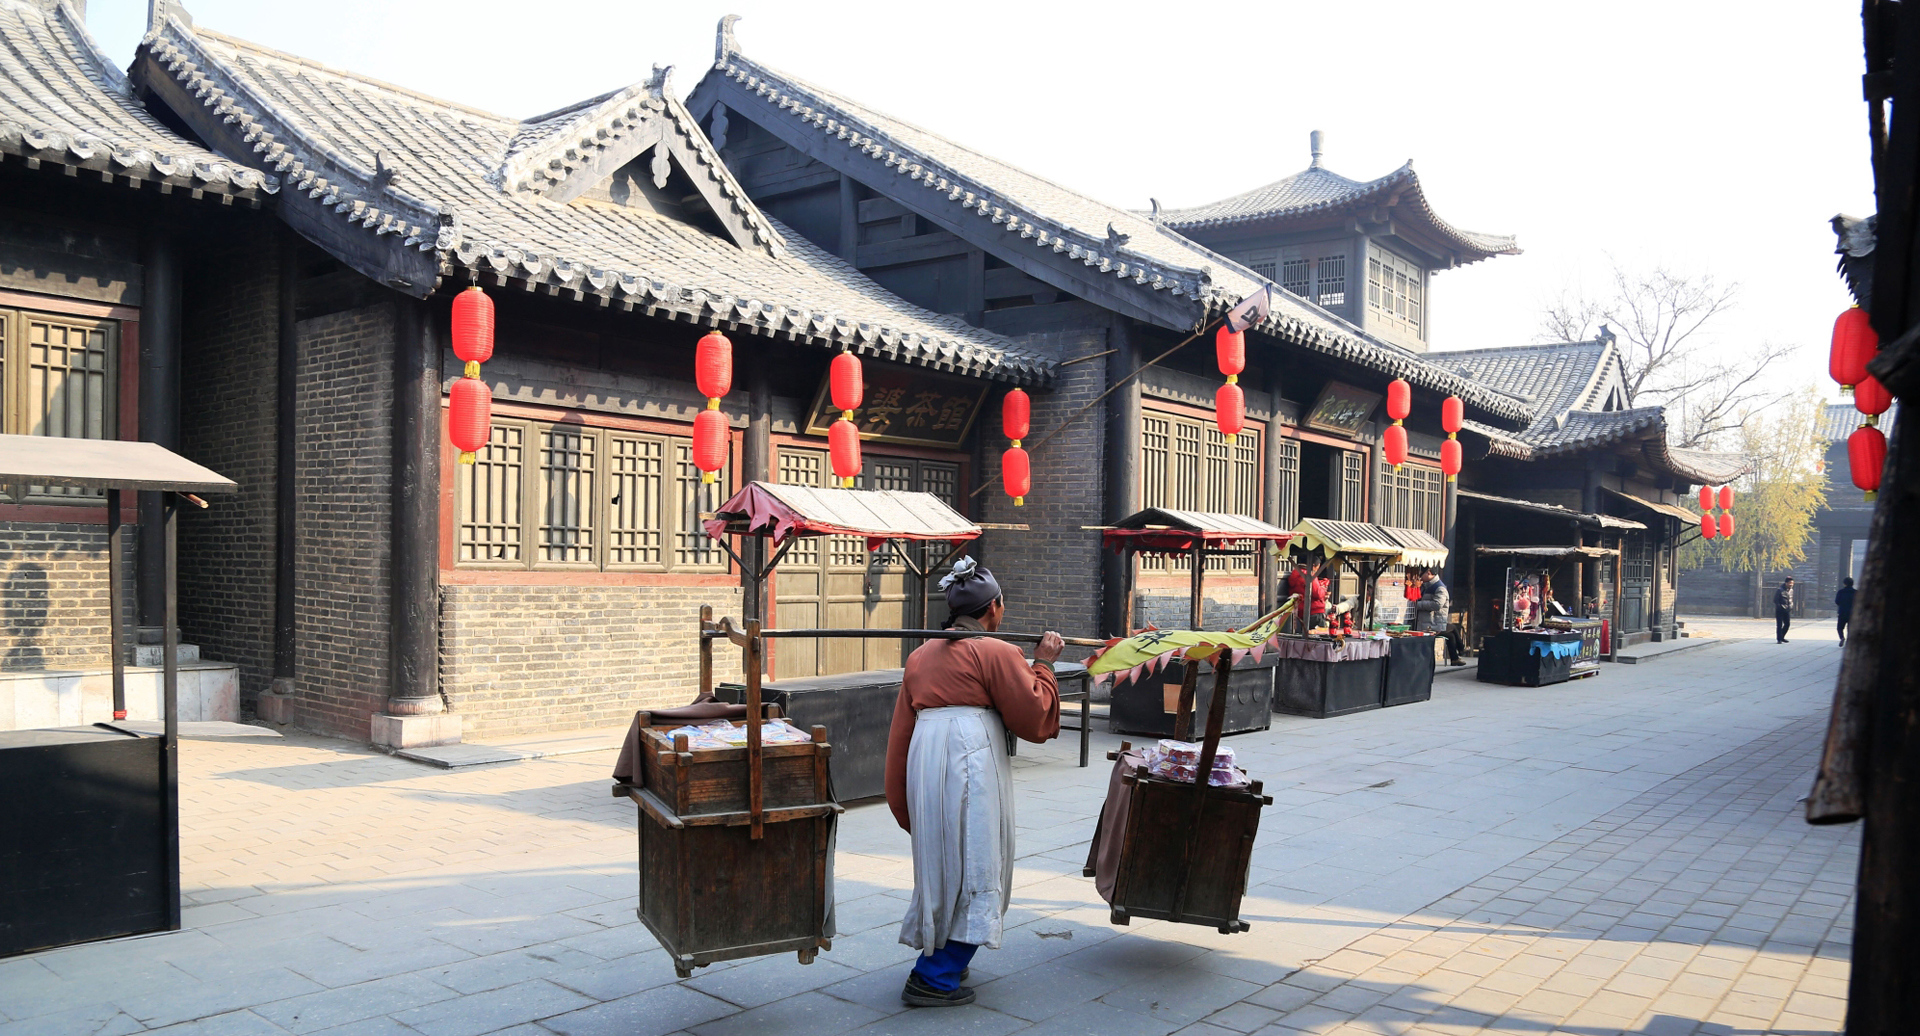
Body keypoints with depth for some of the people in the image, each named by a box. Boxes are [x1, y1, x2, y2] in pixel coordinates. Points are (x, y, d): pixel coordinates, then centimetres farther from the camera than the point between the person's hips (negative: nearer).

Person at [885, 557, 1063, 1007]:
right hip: (971, 763, -7)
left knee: (940, 861, 19)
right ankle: (934, 978, -1)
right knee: (972, 865, 0)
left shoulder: (920, 655, 17)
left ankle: (941, 960, 29)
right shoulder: (996, 652, -4)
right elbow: (1034, 718, -3)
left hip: (924, 761, 7)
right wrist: (1042, 665, 9)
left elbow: (900, 730, 16)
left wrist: (900, 799, 19)